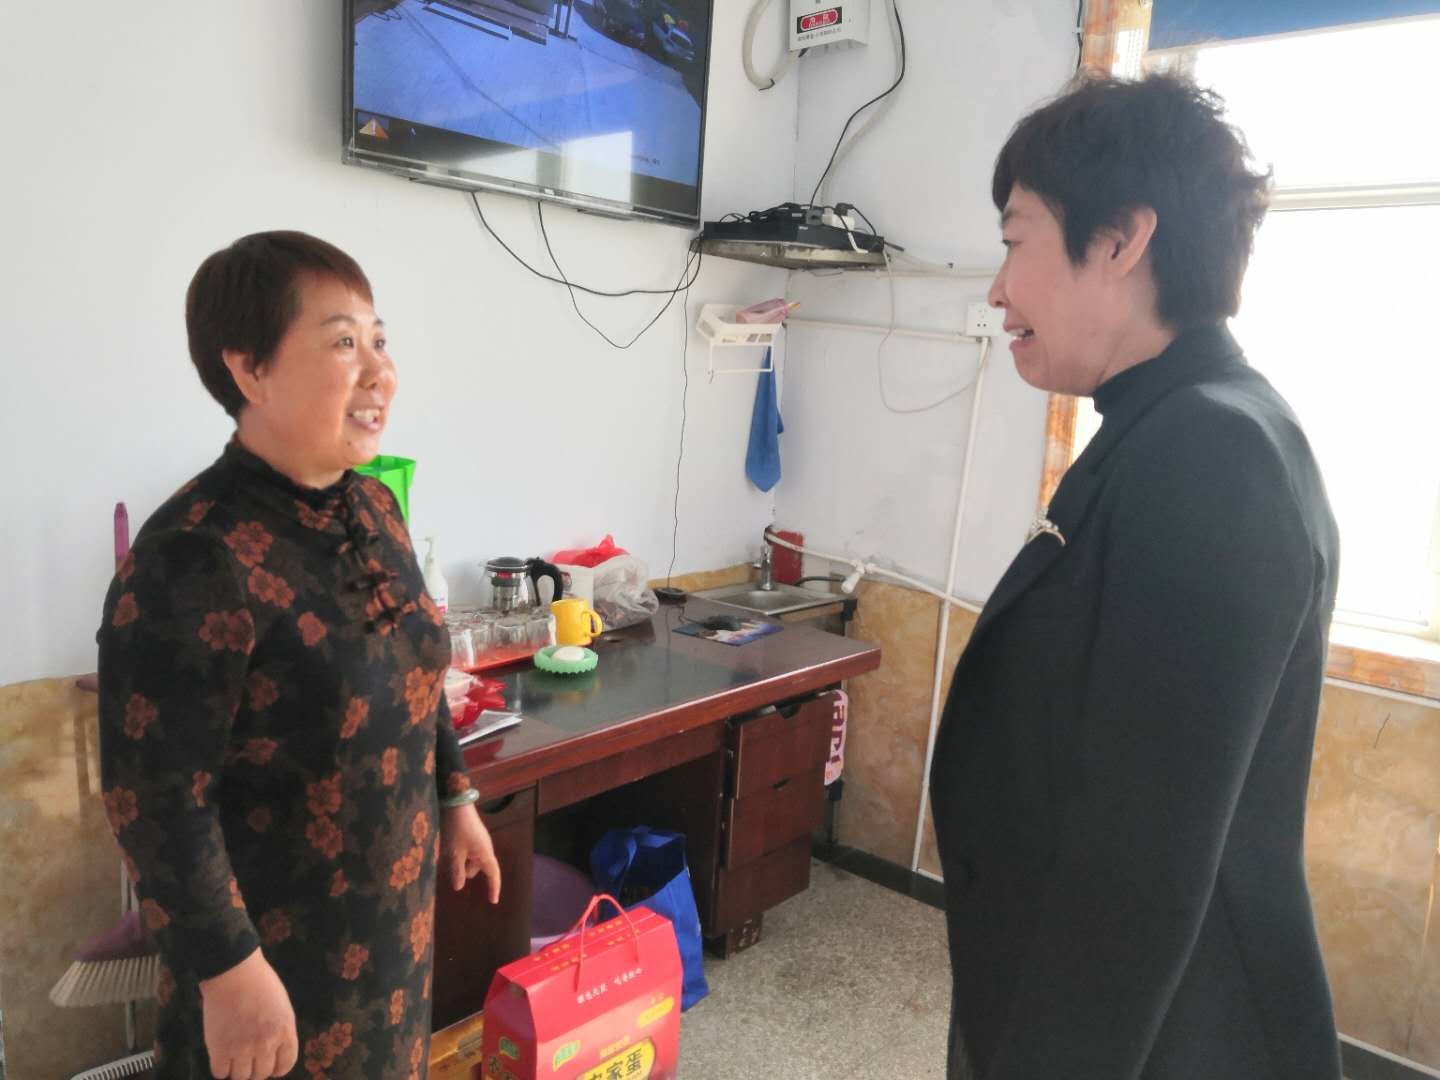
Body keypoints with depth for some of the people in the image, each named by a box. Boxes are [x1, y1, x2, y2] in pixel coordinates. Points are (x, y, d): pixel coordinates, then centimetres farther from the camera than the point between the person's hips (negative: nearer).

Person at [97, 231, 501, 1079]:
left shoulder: (374, 509, -2)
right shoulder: (196, 559, -27)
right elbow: (157, 798, -24)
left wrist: (457, 797, 13)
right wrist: (230, 970, -20)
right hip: (276, 934, -7)